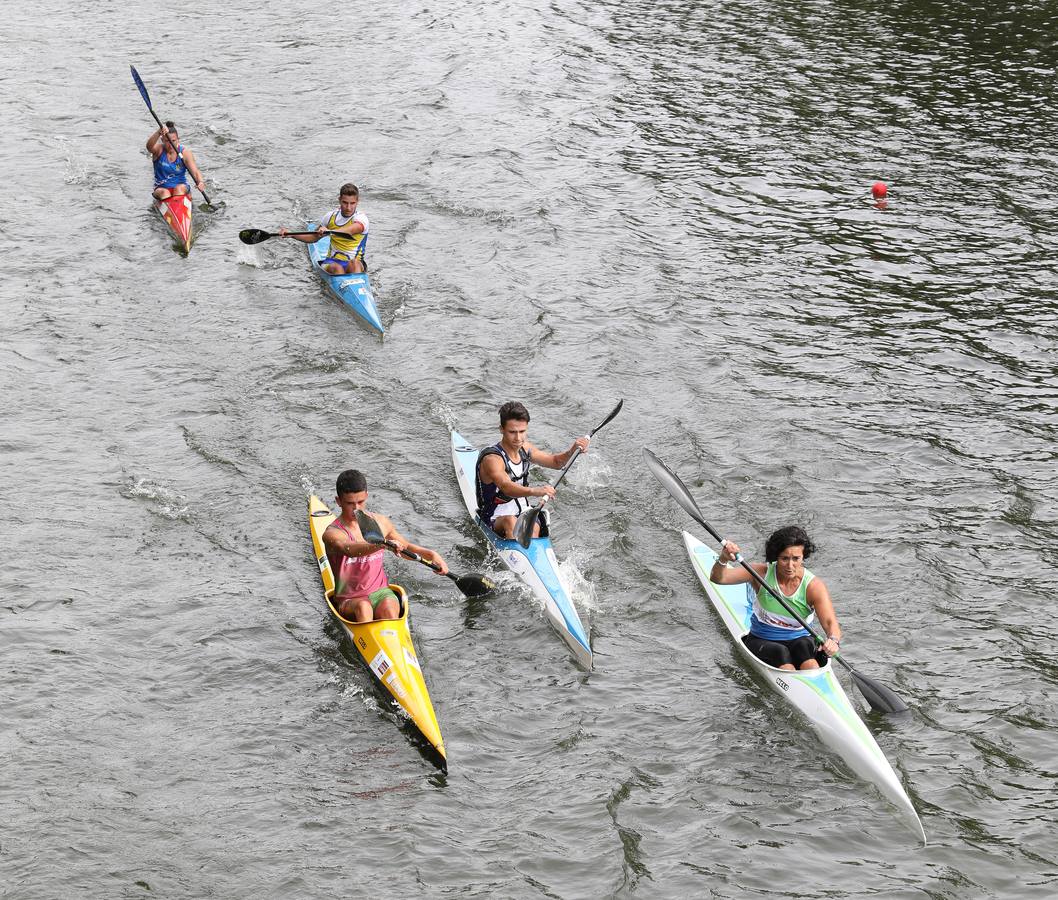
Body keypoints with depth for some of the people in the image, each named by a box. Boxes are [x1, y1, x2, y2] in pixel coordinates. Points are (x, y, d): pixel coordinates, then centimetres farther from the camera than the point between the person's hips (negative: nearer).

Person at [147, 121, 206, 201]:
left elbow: (195, 172, -16)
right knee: (164, 193, -30)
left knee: (180, 188, -31)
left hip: (181, 187, 0)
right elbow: (149, 146, -31)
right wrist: (158, 132, -50)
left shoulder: (185, 152, -6)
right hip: (161, 188, 0)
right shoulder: (159, 150, -6)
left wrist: (200, 182, -39)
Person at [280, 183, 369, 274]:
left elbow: (349, 231, -31)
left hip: (355, 263, -3)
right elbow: (314, 237, 22)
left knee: (354, 263, -39)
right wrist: (291, 235, 7)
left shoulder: (361, 218, -7)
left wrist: (329, 231, -51)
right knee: (337, 268, -34)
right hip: (332, 261, 3)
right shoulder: (332, 217, 8)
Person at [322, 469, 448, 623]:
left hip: (380, 592, 2)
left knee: (389, 608, -31)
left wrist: (431, 554, 6)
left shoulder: (380, 522, 6)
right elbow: (349, 549, -34)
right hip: (348, 601, -2)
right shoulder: (332, 533, -11)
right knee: (363, 607, -35)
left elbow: (405, 546, 23)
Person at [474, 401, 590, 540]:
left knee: (533, 527, -25)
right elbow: (506, 487, -39)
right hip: (496, 520, -6)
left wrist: (573, 449, -4)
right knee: (511, 521, -37)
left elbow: (556, 462, 17)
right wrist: (533, 491, -56)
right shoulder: (492, 459, -21)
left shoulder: (524, 448, 3)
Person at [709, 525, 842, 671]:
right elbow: (717, 578, -14)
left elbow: (830, 623, -21)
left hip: (798, 639, 0)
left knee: (804, 646, -34)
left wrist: (833, 640, -45)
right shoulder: (762, 573, -8)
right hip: (761, 641, 1)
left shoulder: (814, 585, -10)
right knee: (781, 653, -33)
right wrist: (723, 559, -36)